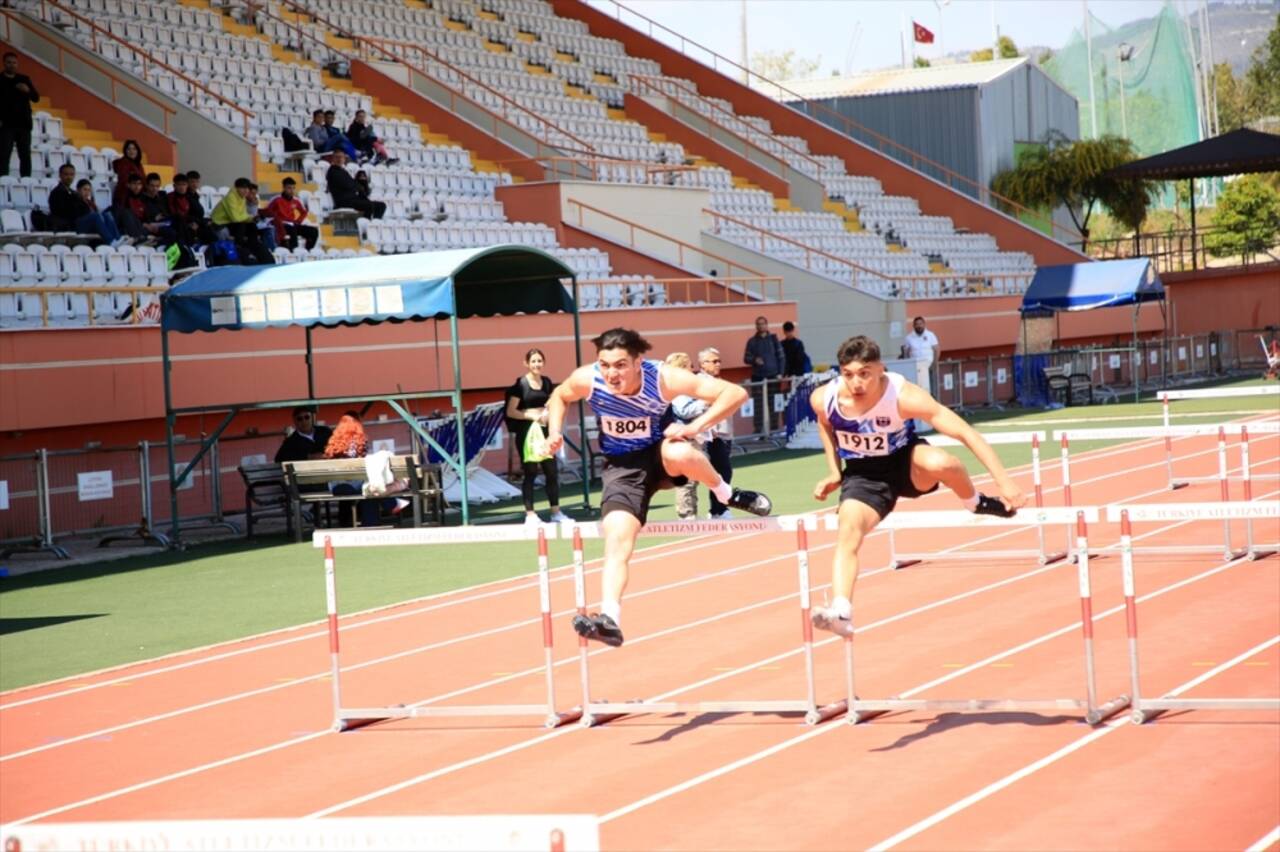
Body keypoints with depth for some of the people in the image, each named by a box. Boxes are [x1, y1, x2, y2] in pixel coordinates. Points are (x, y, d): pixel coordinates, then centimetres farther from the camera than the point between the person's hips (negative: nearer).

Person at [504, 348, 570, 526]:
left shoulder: (547, 383, 9)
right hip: (526, 432, -5)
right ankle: (530, 514, 3)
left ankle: (556, 512, 14)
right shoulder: (521, 384, -7)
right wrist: (533, 416, -18)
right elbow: (511, 412, -8)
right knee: (530, 472, -3)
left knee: (552, 471, 6)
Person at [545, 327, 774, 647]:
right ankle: (610, 618, -26)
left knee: (678, 453, -39)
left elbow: (735, 393, -25)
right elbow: (558, 397, 7)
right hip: (622, 466, 2)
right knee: (617, 538, -21)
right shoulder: (586, 379, -20)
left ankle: (726, 494, -10)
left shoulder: (663, 378, -26)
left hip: (661, 451, -2)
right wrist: (555, 433, -11)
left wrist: (694, 427, -33)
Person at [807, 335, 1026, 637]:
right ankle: (840, 611, -34)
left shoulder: (904, 396, -30)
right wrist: (834, 472, 3)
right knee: (848, 531, -25)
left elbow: (965, 433, -30)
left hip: (906, 463, -2)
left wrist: (1003, 481, -36)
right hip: (863, 475, 2)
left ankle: (976, 504, -3)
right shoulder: (824, 399, -21)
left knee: (939, 463, -35)